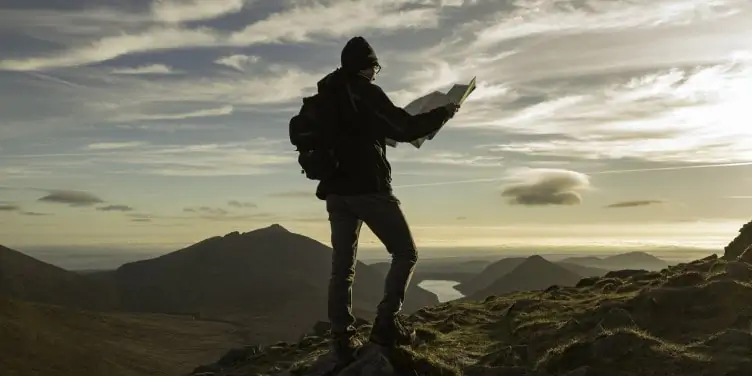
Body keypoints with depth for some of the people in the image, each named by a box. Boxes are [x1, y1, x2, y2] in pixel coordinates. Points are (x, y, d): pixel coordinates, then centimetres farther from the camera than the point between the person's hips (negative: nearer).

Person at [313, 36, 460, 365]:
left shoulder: (326, 96, 16)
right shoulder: (367, 92, -6)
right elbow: (405, 128, -7)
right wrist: (443, 113, 6)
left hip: (336, 190, 7)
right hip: (369, 188, -7)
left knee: (342, 266, 7)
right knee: (405, 253, 5)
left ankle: (342, 338, 4)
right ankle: (386, 322, -5)